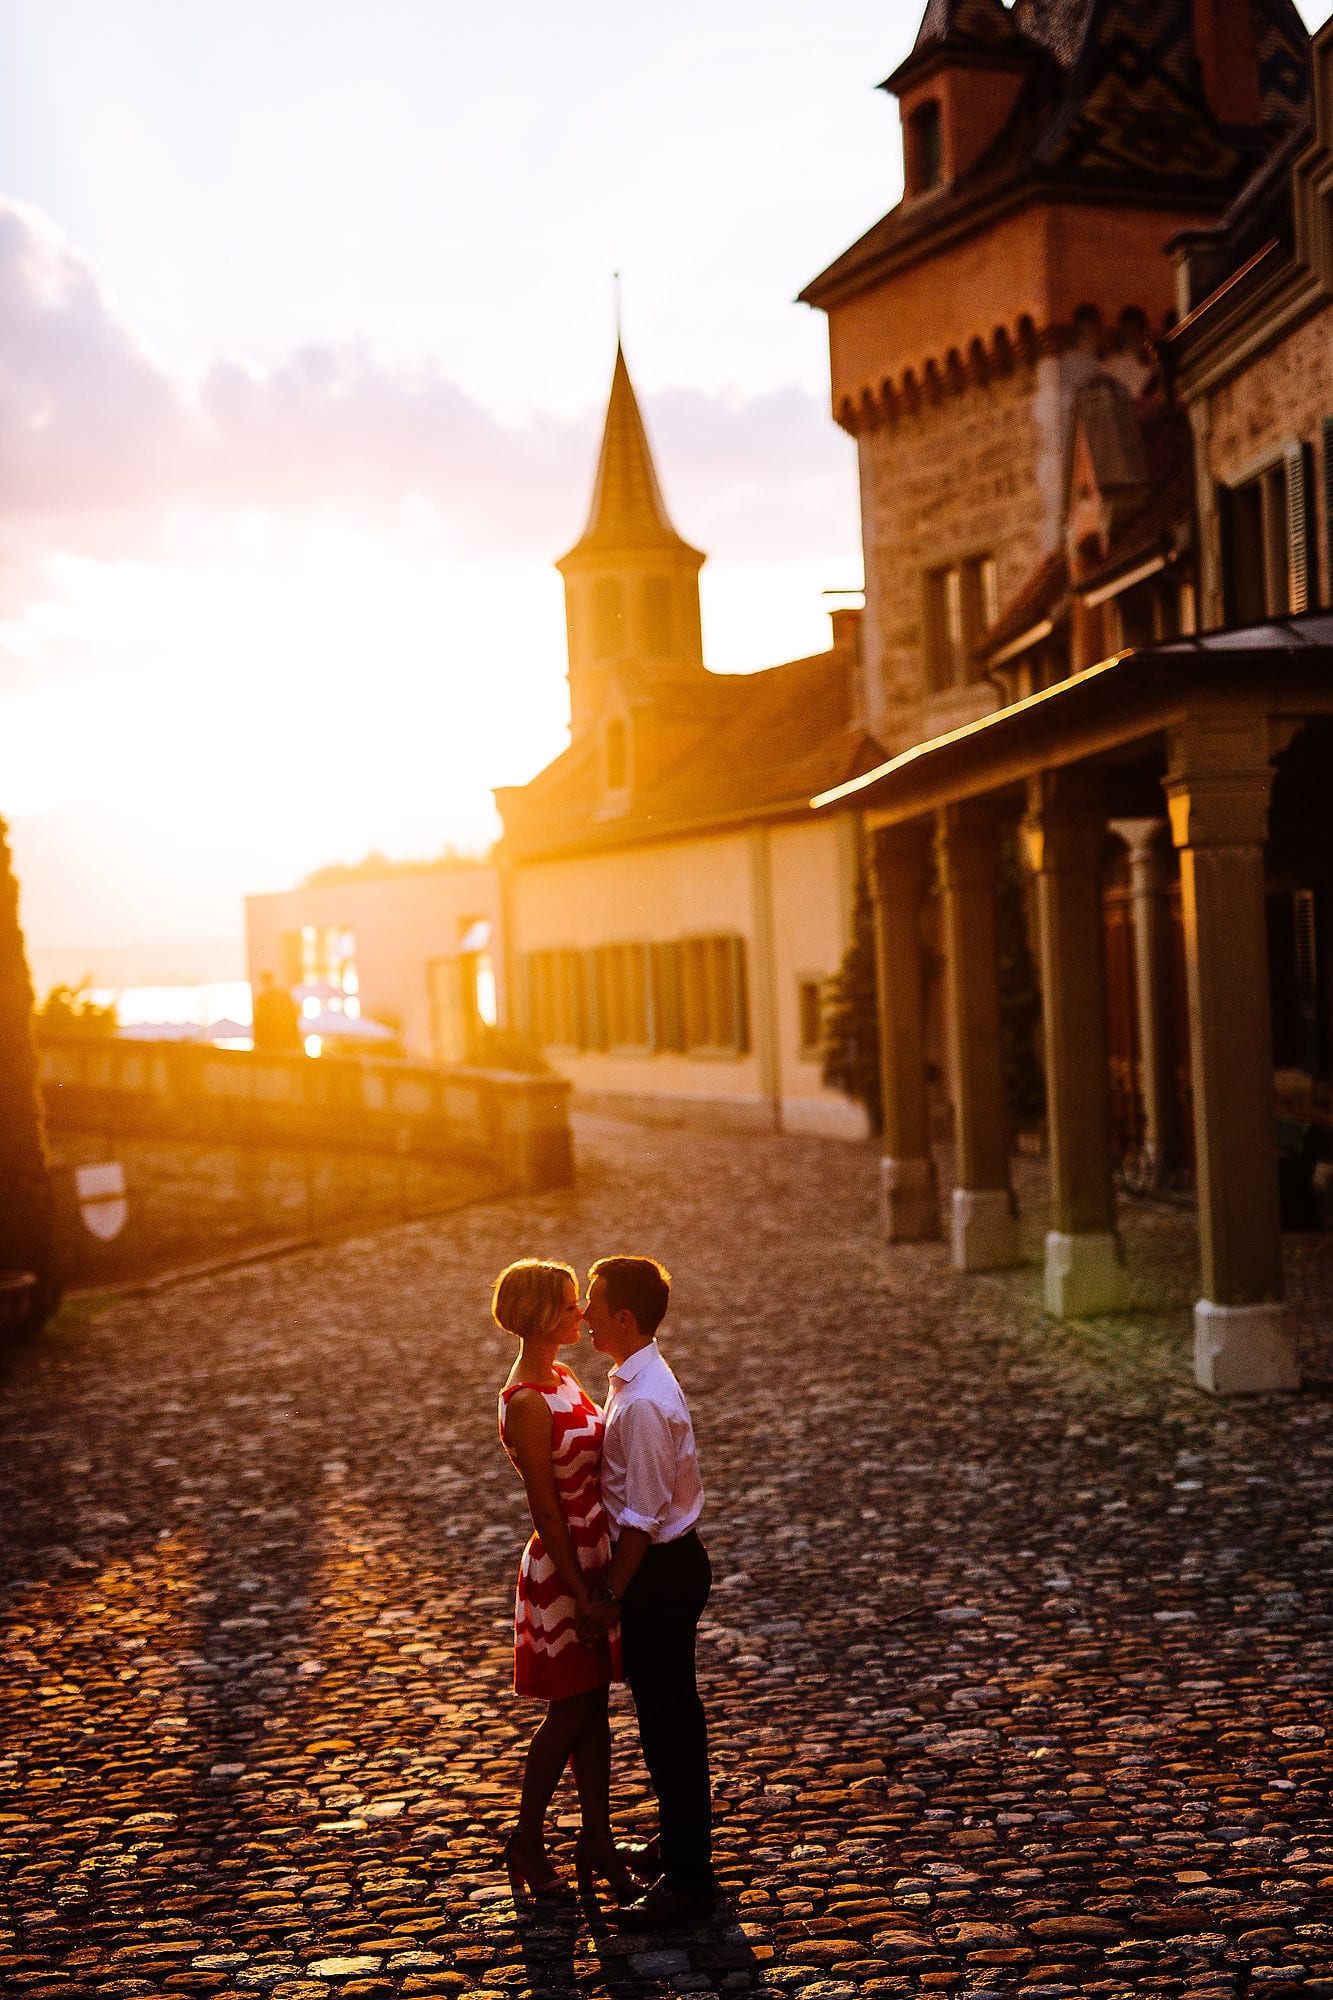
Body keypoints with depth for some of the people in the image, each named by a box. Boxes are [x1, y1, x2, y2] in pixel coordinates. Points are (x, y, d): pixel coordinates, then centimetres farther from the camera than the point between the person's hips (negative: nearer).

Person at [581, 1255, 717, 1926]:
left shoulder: (643, 1403, -26)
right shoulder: (638, 1380, 5)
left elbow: (642, 1515, -23)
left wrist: (611, 1594, -15)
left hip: (660, 1570, -10)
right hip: (669, 1560, 10)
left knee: (667, 1720, 0)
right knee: (669, 1711, 22)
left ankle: (688, 1879, 10)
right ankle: (679, 1840, 38)